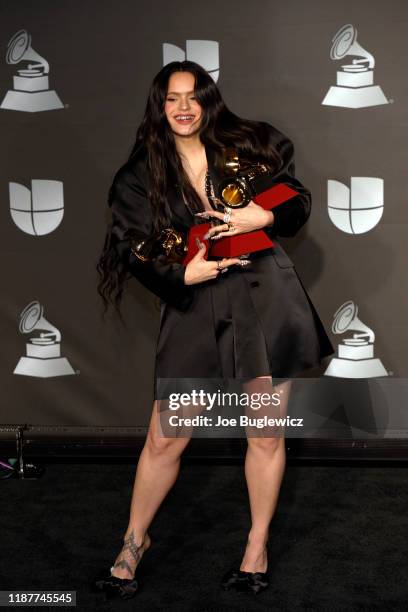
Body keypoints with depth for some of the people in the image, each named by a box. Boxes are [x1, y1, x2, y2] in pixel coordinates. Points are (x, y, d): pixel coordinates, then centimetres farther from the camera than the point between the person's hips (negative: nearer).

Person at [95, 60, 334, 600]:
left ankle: (257, 548, 26)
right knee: (164, 440, 2)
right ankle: (134, 541, 27)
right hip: (197, 311, 0)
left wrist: (263, 217, -12)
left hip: (266, 299, 1)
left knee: (267, 436, 7)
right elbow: (134, 251, 2)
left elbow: (299, 202, 8)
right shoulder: (141, 175, 4)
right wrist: (184, 275, -14)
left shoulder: (246, 145, 4)